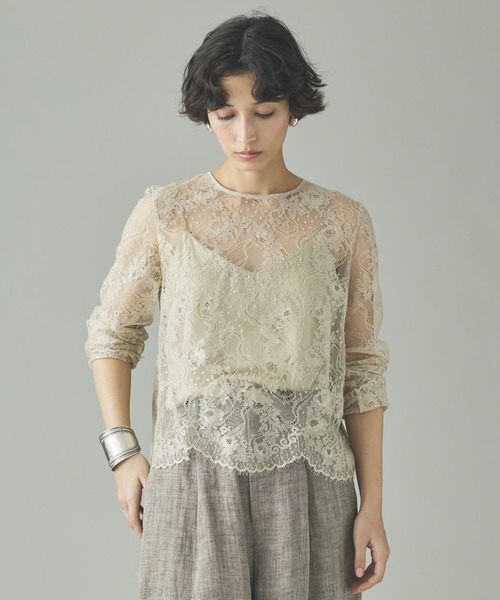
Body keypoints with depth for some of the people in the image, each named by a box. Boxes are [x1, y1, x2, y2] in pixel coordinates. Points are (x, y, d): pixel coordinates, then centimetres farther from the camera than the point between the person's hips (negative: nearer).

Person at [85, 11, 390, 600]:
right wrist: (121, 450, -1)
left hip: (307, 486, 1)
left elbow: (361, 368, 4)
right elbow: (112, 333, 10)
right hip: (193, 483, 0)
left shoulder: (343, 222, 1)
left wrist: (371, 506, 1)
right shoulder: (164, 213, 0)